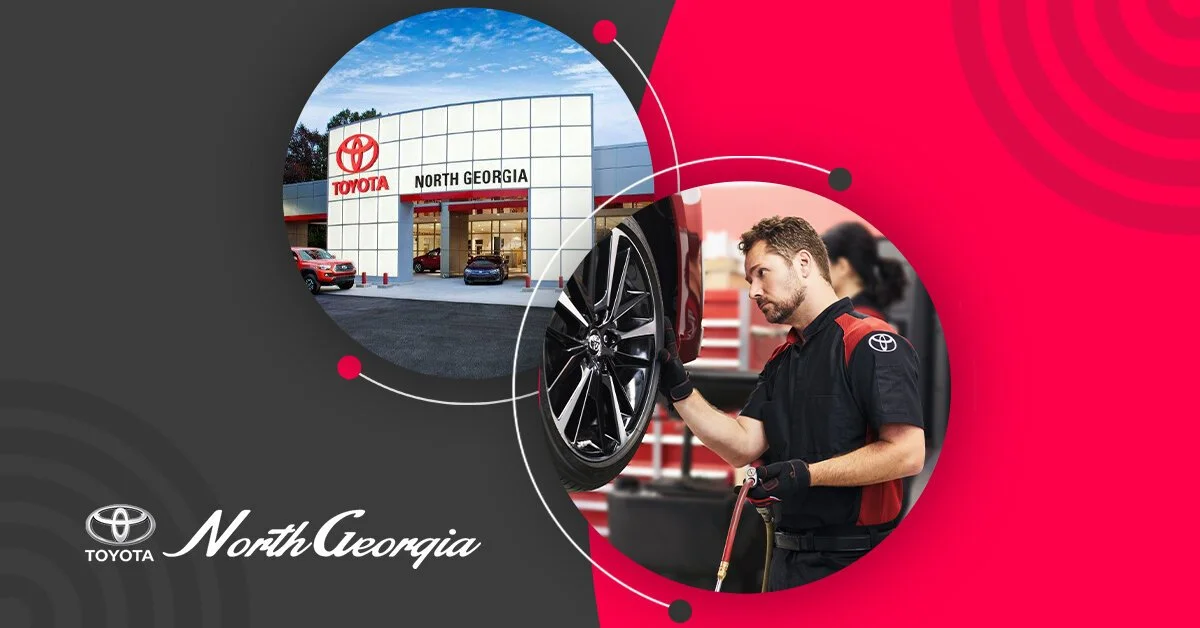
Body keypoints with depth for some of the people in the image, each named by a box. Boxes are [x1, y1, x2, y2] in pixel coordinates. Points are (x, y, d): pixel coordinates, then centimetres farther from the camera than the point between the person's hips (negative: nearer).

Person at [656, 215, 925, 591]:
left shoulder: (870, 342, -12)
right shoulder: (781, 360, 15)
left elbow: (907, 454, -20)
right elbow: (743, 447, 7)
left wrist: (807, 474, -21)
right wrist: (678, 388, -2)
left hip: (853, 559, -8)